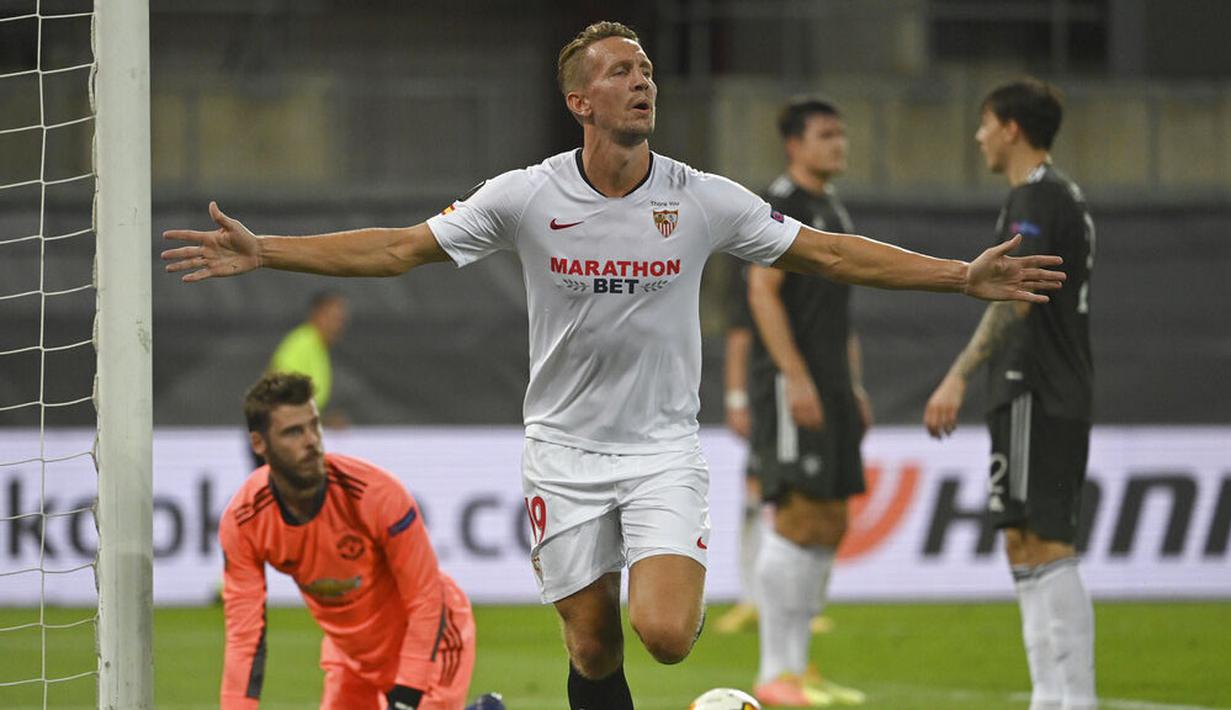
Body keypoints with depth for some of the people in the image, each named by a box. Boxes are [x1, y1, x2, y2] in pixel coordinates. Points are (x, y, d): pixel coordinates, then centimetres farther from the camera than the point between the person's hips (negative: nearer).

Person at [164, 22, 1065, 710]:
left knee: (663, 633, -21)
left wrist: (966, 277, -7)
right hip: (566, 450, 1)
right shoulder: (527, 197, -6)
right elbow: (399, 248, -2)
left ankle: (686, 596, 14)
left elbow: (832, 253, 0)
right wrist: (261, 253, -11)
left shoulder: (704, 200, -6)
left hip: (663, 447, -1)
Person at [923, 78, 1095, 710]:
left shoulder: (1034, 198, -13)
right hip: (1061, 396, 10)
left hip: (1034, 396, -10)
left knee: (1044, 546, -12)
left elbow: (1014, 296, -25)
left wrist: (959, 377, -31)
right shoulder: (1065, 196, 19)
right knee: (1026, 546, 11)